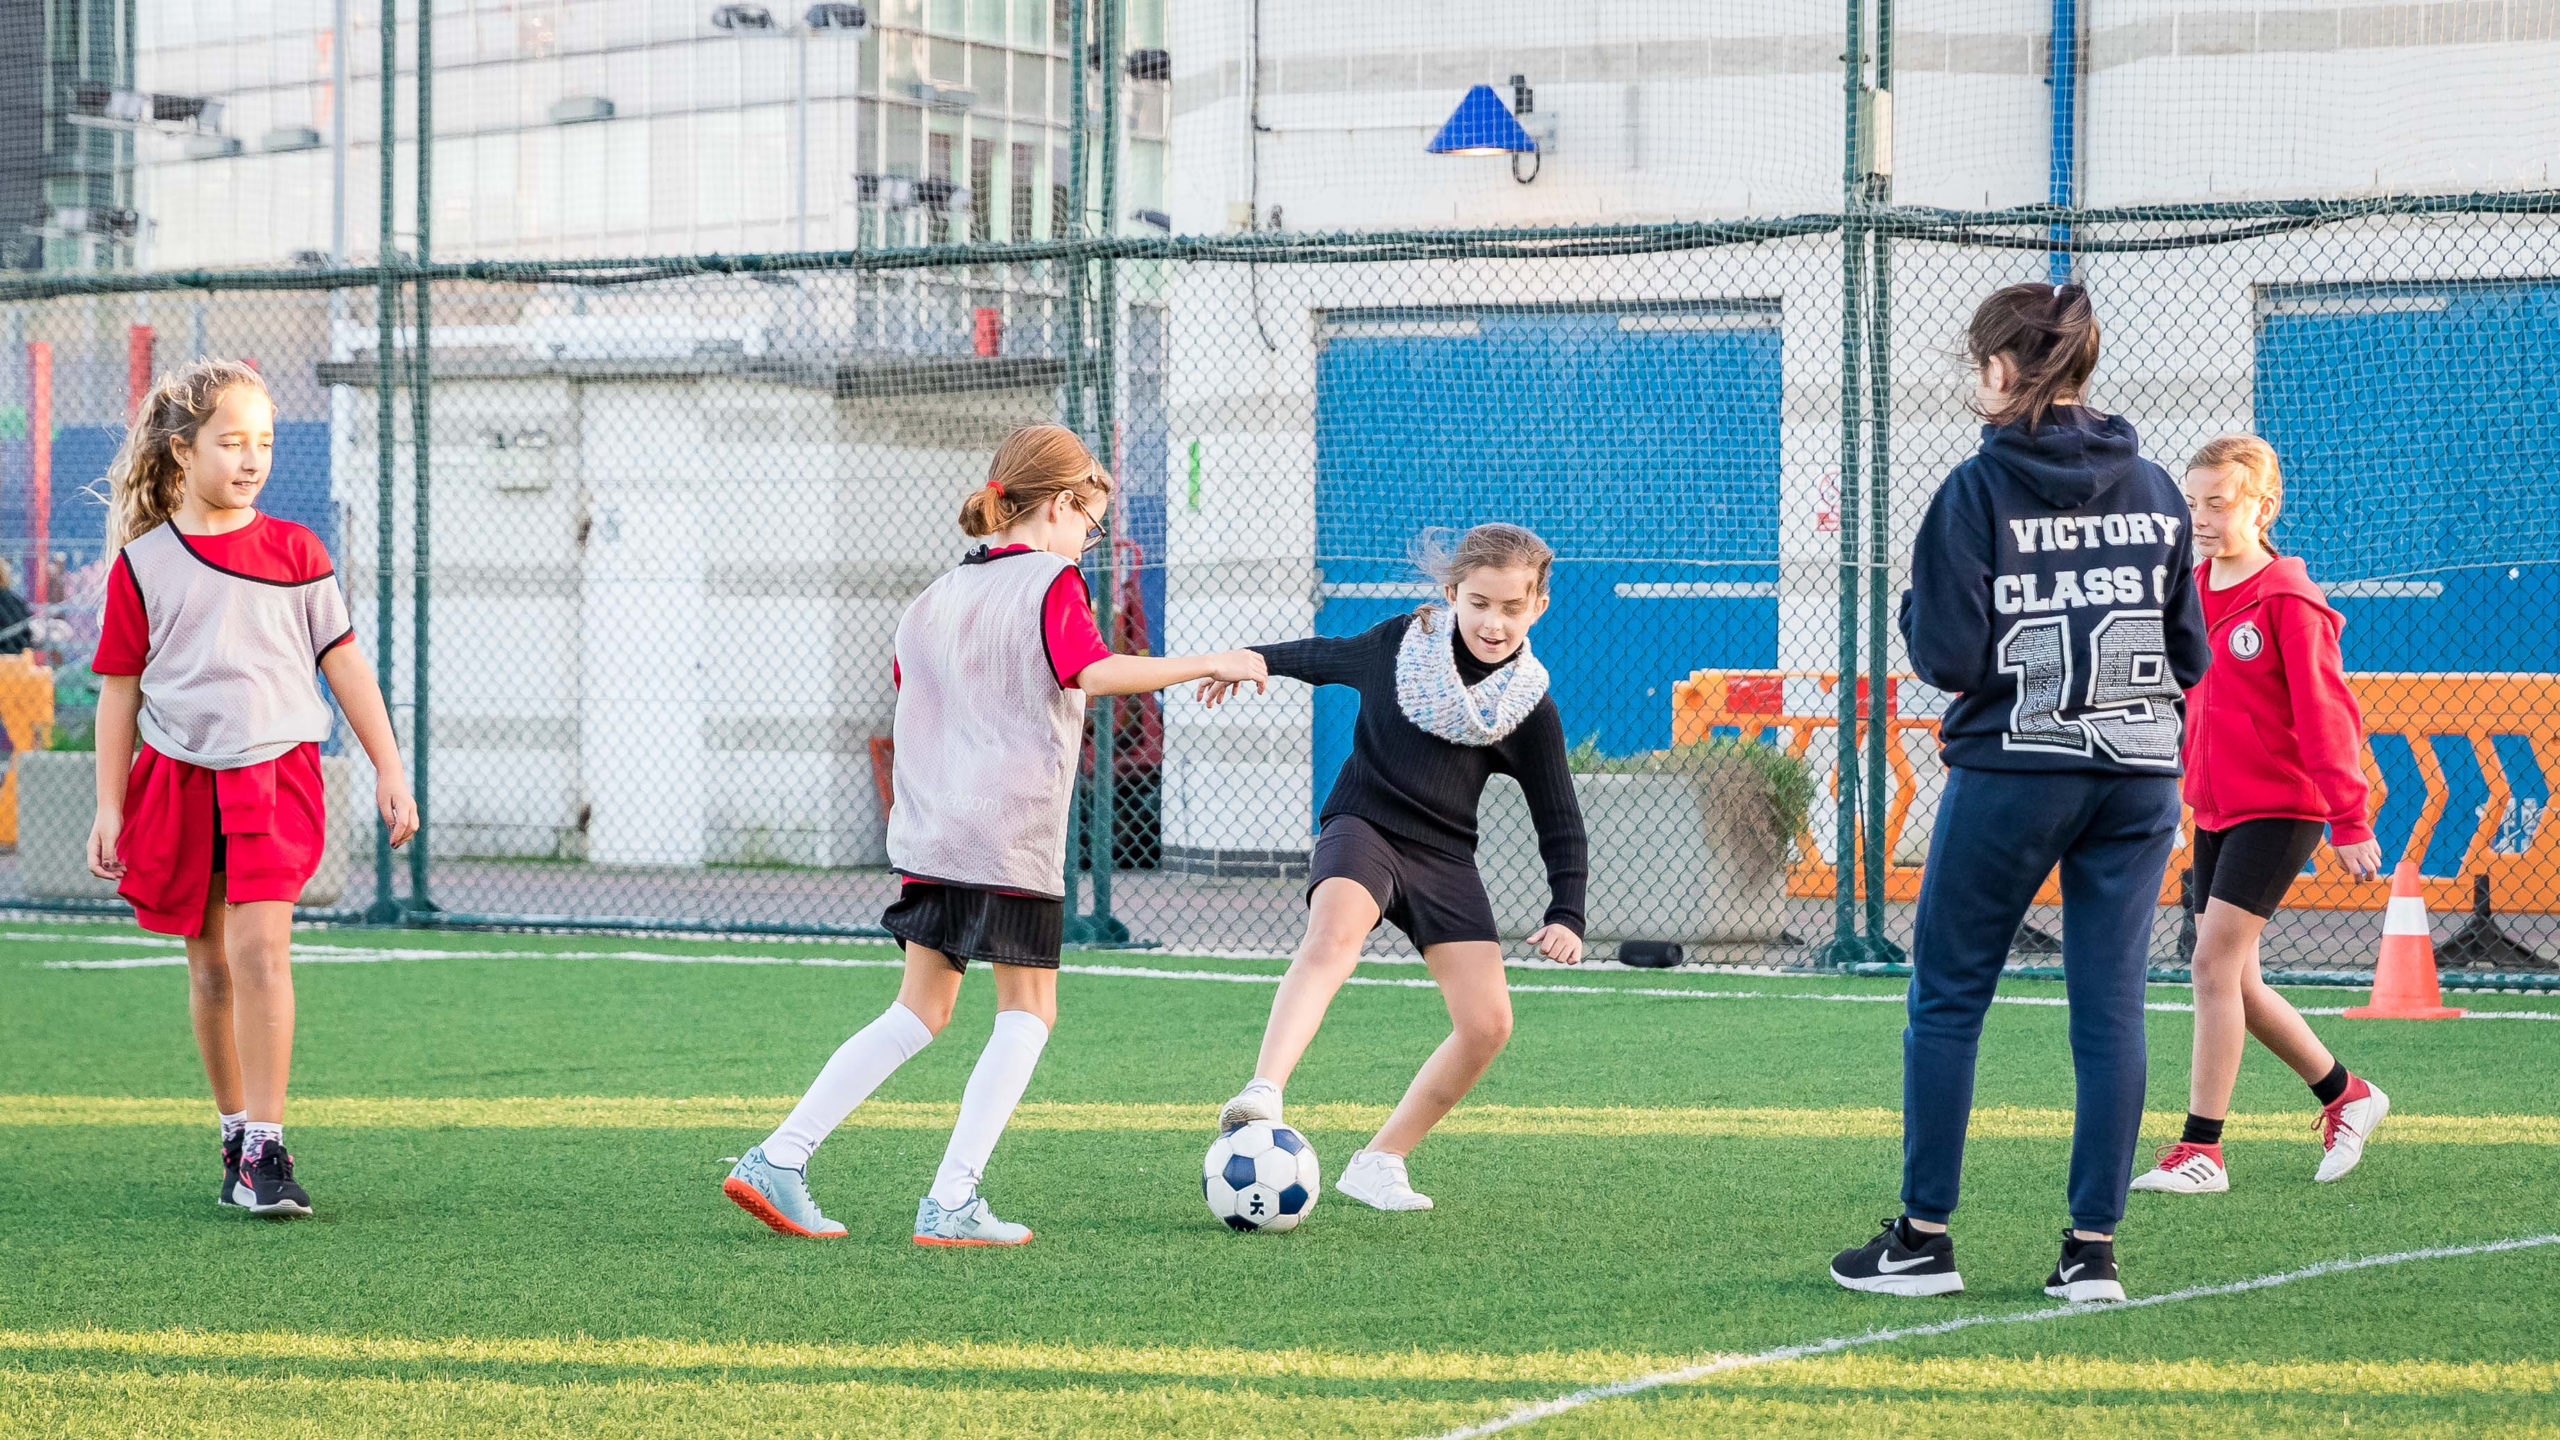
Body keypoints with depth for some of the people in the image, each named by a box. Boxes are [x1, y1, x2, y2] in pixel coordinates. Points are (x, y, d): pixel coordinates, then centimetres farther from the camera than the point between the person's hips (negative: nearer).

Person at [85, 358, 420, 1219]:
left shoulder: (293, 551, 3)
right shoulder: (143, 564, 2)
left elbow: (343, 662, 8)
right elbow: (119, 689, 5)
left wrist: (388, 770, 4)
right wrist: (108, 809, 2)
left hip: (274, 770, -1)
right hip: (179, 775, 1)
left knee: (262, 949, -16)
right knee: (210, 963, 8)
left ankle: (265, 1149, -15)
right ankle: (236, 1135, 22)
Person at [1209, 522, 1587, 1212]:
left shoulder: (1530, 708, 0)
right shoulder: (1397, 644, 1)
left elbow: (1559, 822, 7)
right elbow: (1325, 657, 23)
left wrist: (1566, 915, -5)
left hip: (1444, 856, 2)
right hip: (1363, 826, -2)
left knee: (1488, 1023, -11)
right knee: (1334, 931, -36)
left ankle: (1379, 1163, 5)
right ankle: (1263, 1094, -55)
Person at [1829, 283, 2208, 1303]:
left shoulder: (1979, 489, -9)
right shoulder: (2155, 490, 5)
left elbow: (1947, 656, -11)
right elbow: (2190, 654, 8)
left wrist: (1916, 603, 8)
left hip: (2010, 775, -4)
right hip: (2139, 778, 4)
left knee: (1946, 998, 8)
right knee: (2111, 1008, 5)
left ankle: (1923, 1237, 10)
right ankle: (2093, 1248, 4)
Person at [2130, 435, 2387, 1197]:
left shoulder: (2287, 601, -13)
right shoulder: (2193, 591, 9)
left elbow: (2325, 714, -13)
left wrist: (2349, 822, -14)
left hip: (2278, 807, -8)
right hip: (2214, 811, 8)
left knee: (2216, 962, -14)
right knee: (2234, 982, 9)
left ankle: (2201, 1148, -11)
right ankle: (2345, 1095, 29)